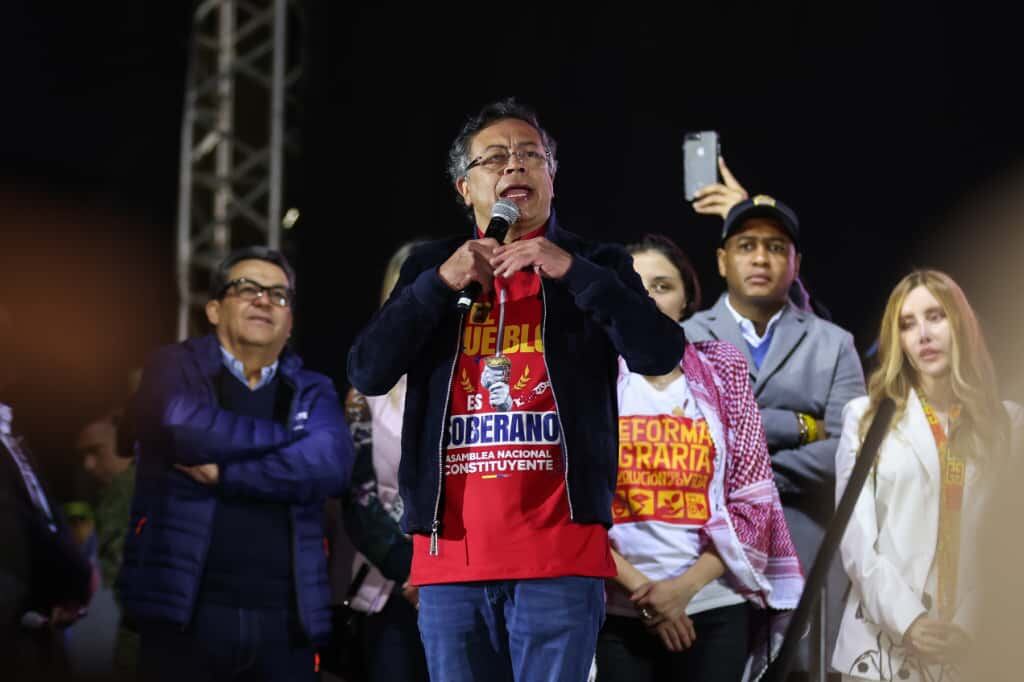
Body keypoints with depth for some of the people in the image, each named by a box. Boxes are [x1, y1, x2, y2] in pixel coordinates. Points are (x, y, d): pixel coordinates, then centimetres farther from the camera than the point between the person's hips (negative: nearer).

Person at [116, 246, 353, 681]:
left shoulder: (313, 392, 14)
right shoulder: (176, 367, 8)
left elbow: (330, 467, -6)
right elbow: (188, 430, -15)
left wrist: (223, 474, -11)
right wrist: (292, 435, -3)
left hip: (286, 618, 3)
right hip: (185, 611, -2)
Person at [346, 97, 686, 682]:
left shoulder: (596, 268, 9)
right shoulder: (431, 269, 15)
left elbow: (660, 354, -8)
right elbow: (368, 372, 2)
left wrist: (572, 271, -15)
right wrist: (442, 283, -8)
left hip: (558, 551, -2)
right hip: (451, 550, 3)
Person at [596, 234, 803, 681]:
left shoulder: (721, 373, 7)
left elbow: (753, 501, 4)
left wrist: (686, 585, -8)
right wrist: (640, 588, -11)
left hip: (713, 610, 1)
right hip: (615, 611, -1)